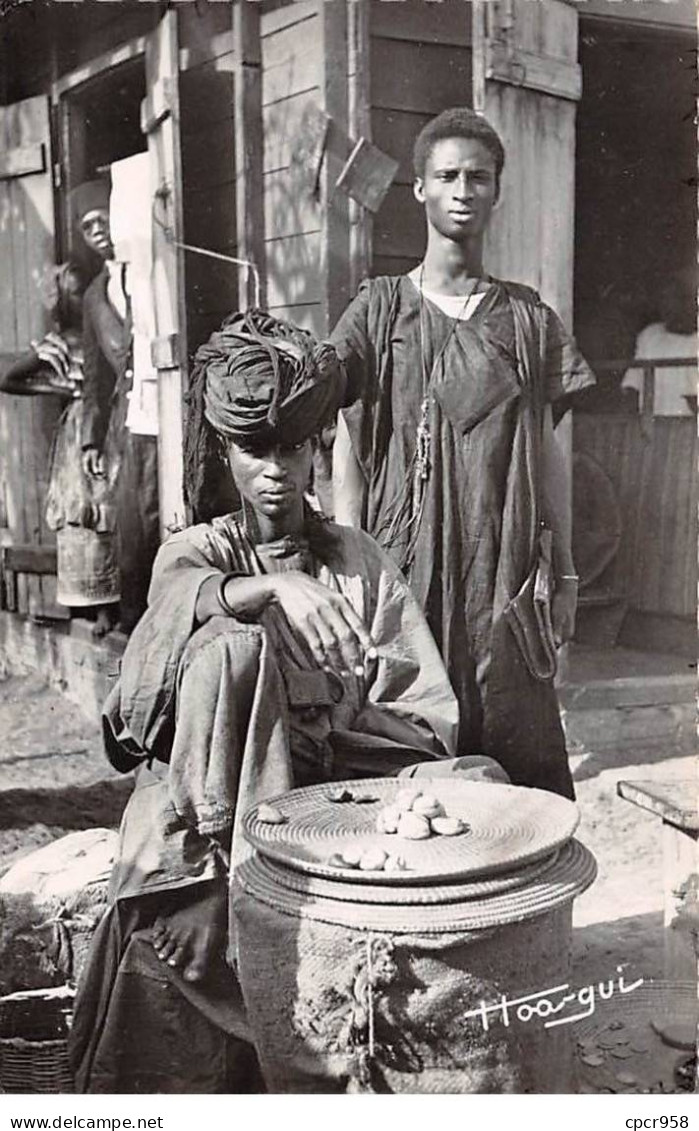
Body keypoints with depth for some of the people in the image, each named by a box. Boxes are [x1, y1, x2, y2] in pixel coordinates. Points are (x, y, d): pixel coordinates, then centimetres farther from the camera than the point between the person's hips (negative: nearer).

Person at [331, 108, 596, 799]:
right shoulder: (380, 309, 4)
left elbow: (544, 449, 11)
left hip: (504, 570, 2)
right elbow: (348, 449, 2)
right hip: (405, 564, -1)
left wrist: (564, 569, 9)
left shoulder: (527, 318, 9)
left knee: (521, 751, 3)